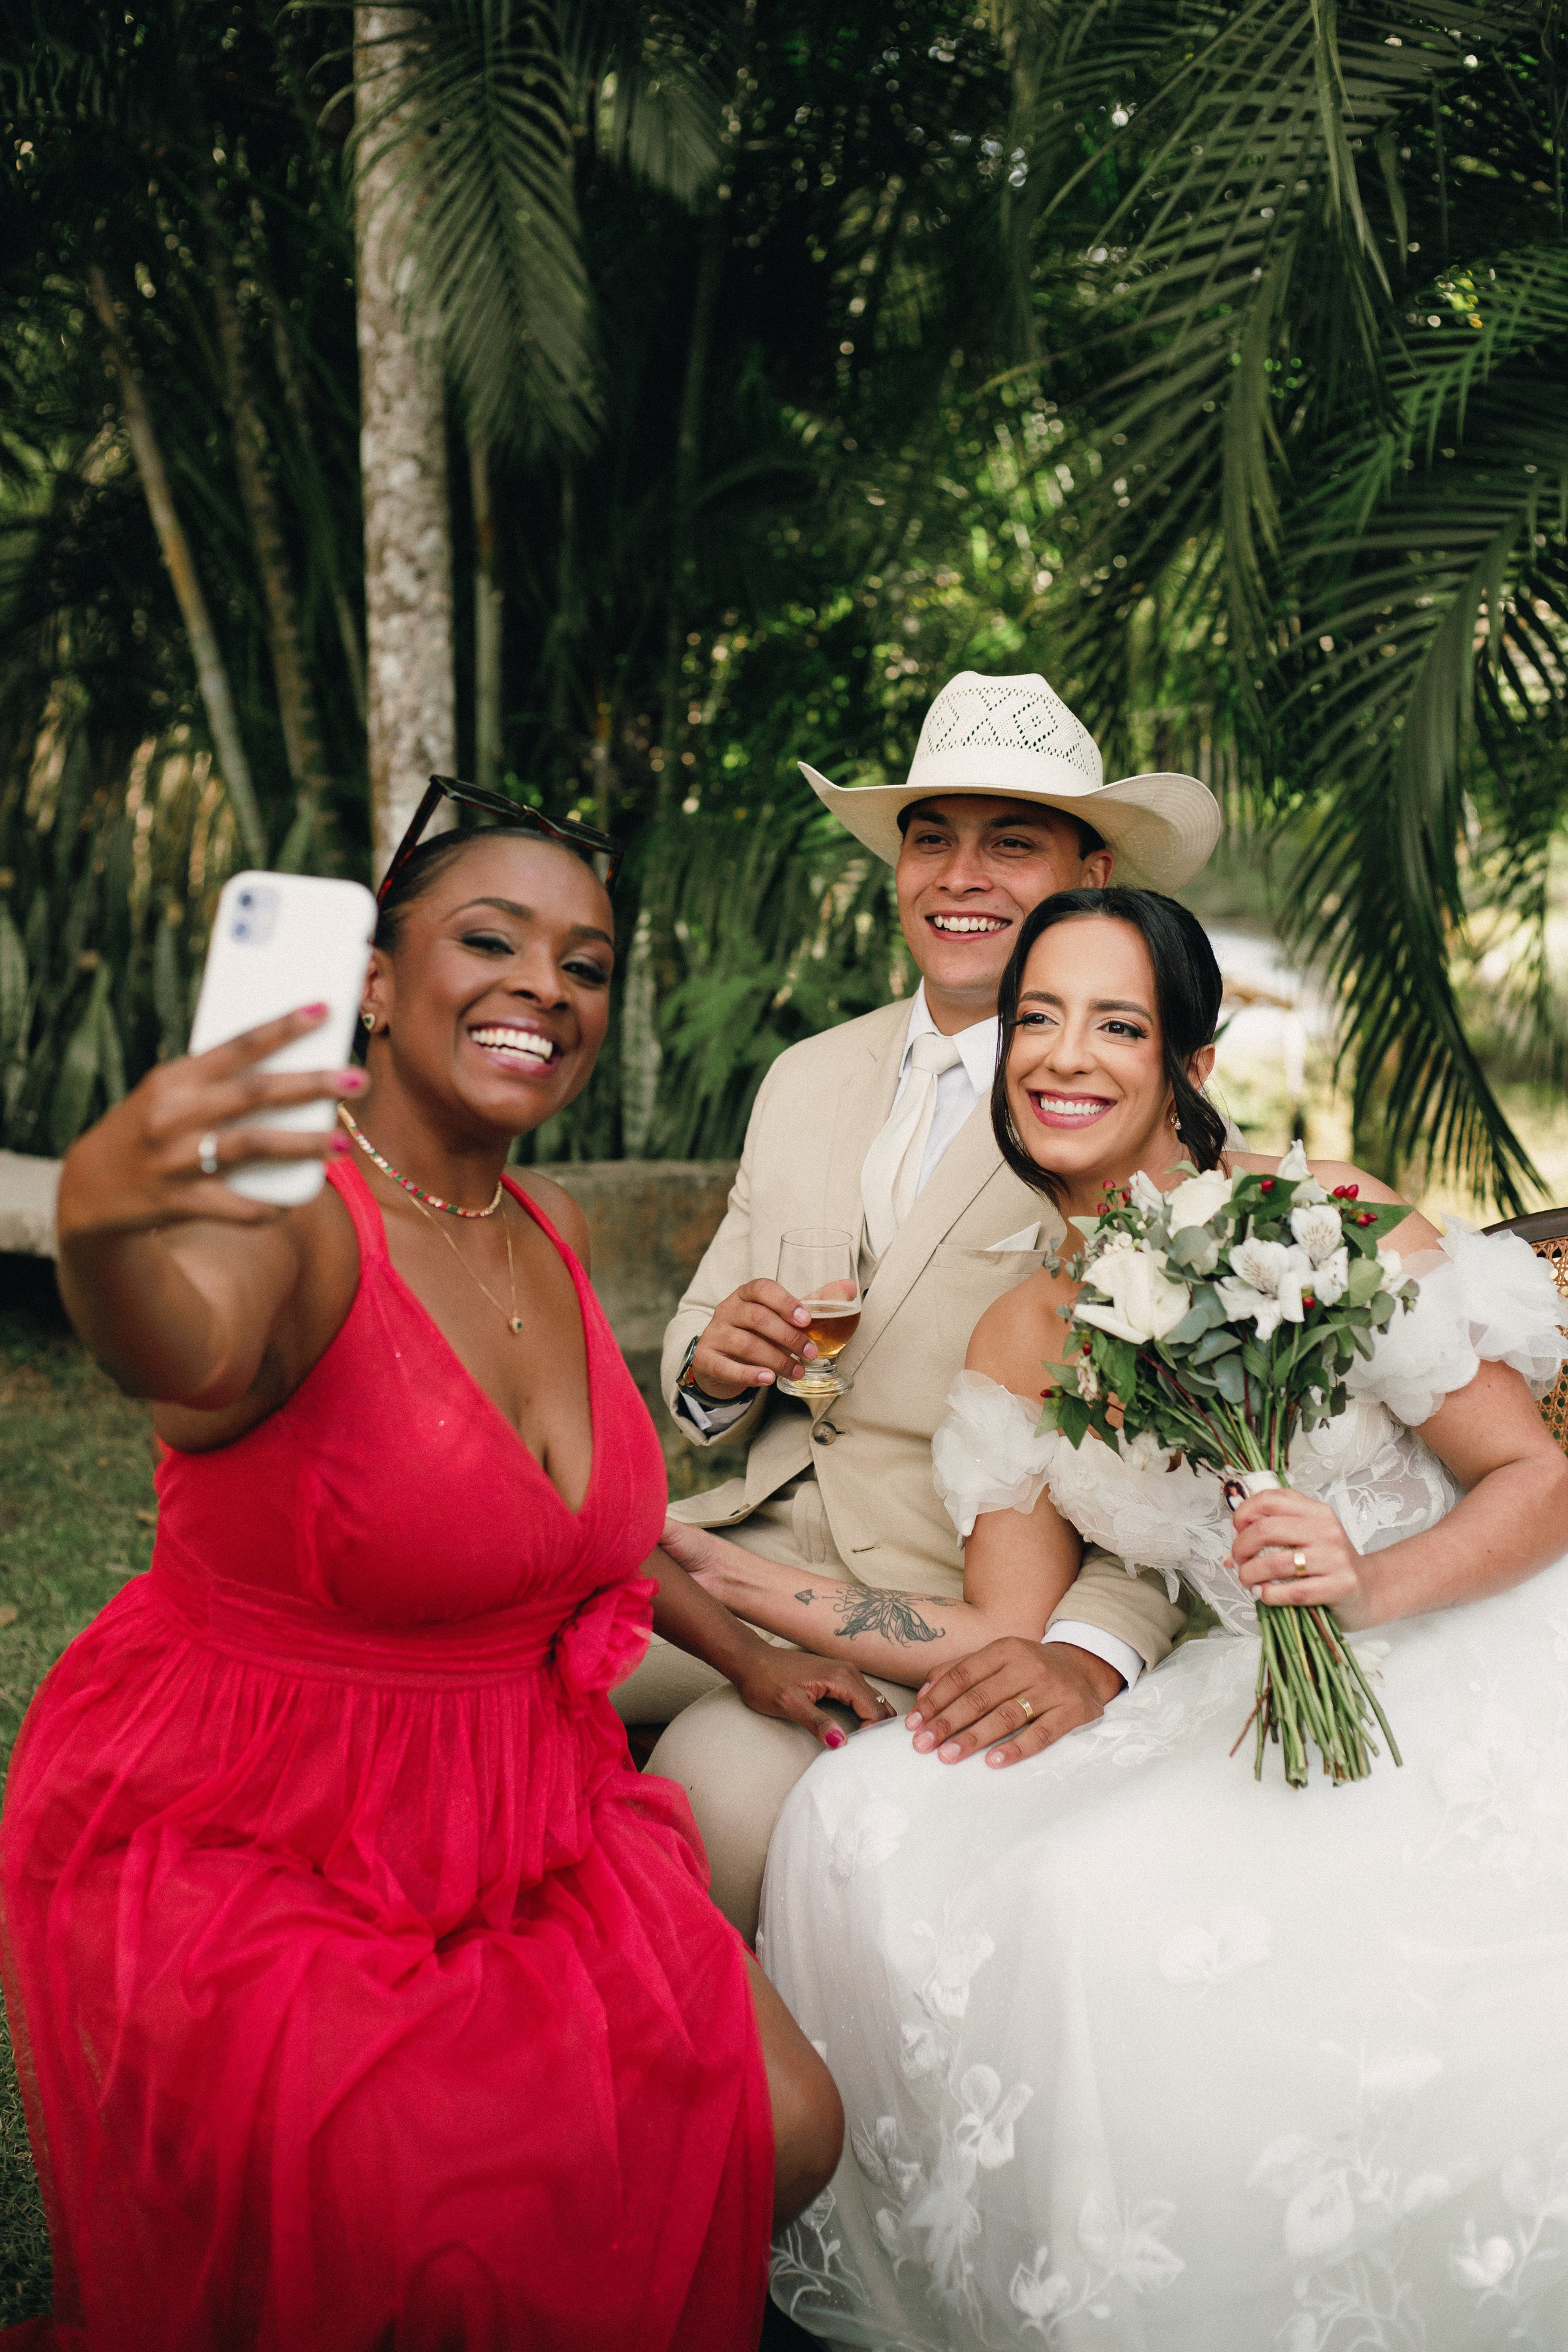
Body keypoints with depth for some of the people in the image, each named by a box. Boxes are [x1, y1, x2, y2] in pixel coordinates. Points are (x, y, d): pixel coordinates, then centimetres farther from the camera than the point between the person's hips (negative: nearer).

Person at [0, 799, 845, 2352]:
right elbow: (180, 1348, -47)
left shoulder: (549, 1231, 2)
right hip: (234, 1842, -6)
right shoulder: (285, 1218, -21)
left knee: (783, 2136, -3)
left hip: (513, 1814, 7)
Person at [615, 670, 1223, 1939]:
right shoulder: (805, 1080, 12)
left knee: (727, 1775, -29)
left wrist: (1089, 1651, -29)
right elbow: (702, 1341, 18)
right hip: (754, 1550, 6)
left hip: (960, 1604, -5)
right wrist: (714, 1358, -6)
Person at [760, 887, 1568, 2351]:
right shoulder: (1017, 1343, 7)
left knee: (1107, 1899, -30)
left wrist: (1373, 1586, -24)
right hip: (1250, 1710, 5)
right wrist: (1036, 1678, -17)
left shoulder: (1320, 1220, -9)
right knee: (862, 1816, -14)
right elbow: (1023, 1636, 7)